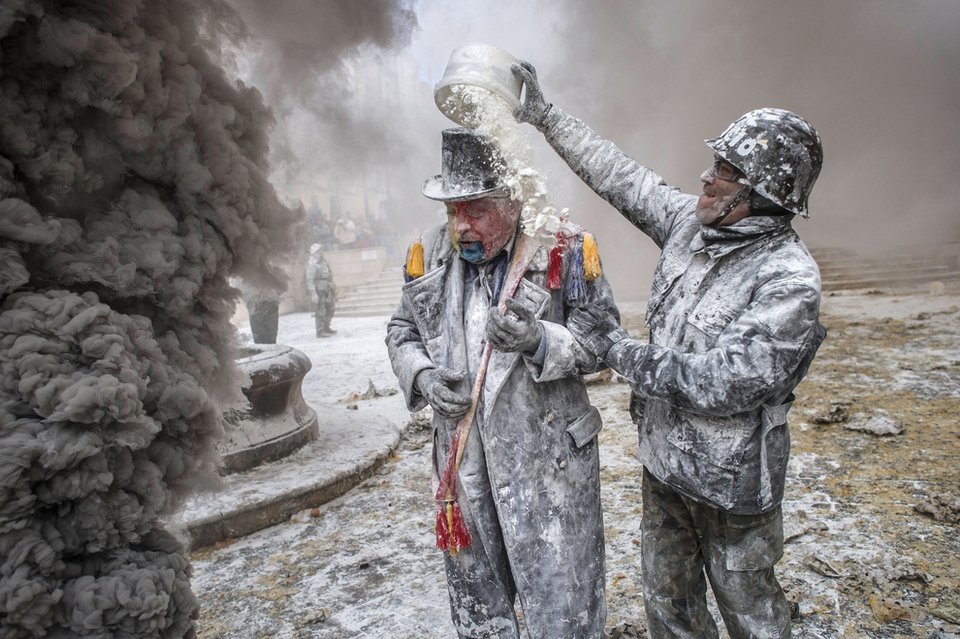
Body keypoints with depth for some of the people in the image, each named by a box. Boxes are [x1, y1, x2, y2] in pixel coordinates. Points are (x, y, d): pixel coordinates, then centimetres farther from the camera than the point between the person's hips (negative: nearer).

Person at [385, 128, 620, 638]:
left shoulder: (565, 249, -12)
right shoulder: (431, 251, 0)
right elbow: (402, 330, 12)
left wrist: (541, 341, -26)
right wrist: (423, 375, -9)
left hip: (548, 459, -4)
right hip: (461, 457, 4)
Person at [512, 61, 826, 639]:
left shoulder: (789, 278, -24)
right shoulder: (691, 223, -3)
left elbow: (722, 384, -29)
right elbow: (620, 175, 5)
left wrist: (616, 348, -24)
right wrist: (546, 116, 7)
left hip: (730, 479, -6)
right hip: (664, 457, 7)